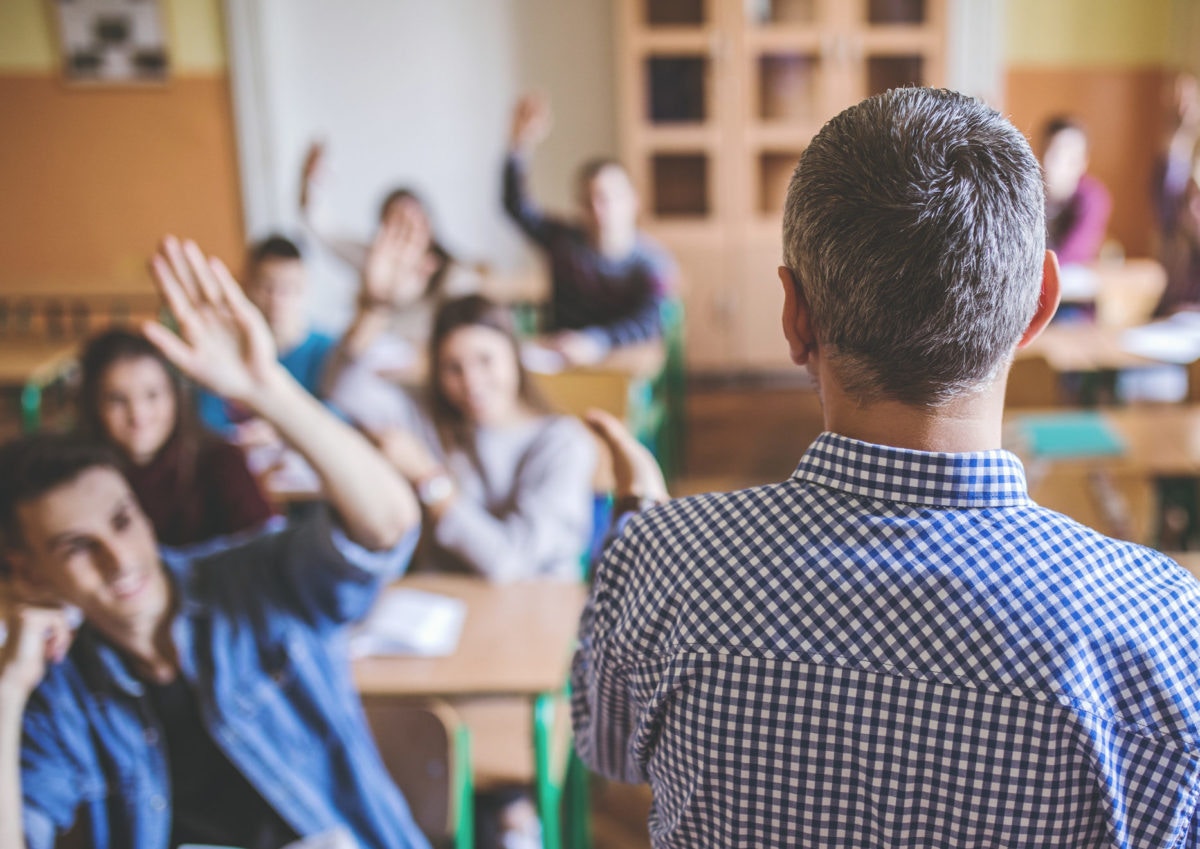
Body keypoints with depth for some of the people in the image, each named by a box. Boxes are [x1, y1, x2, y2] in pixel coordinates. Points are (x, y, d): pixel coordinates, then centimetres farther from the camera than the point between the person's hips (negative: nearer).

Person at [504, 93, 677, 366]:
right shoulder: (564, 241, 4)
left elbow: (652, 321, -25)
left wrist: (595, 341, -42)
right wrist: (520, 146, -21)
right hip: (561, 368, 2)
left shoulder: (653, 262, -8)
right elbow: (517, 205, -7)